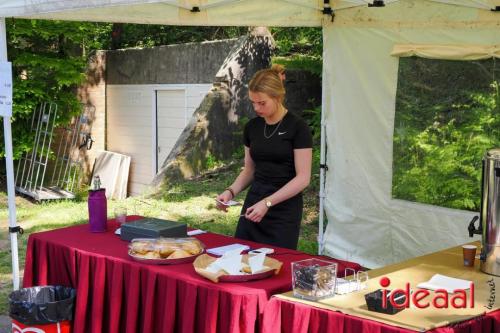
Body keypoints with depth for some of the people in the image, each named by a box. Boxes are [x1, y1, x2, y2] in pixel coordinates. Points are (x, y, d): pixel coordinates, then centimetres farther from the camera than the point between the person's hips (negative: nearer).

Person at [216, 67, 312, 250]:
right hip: (253, 203, 5)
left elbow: (303, 178, -14)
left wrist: (267, 203, -21)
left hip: (284, 209, -5)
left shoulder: (297, 127, -12)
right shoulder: (252, 127, 6)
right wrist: (231, 191, -3)